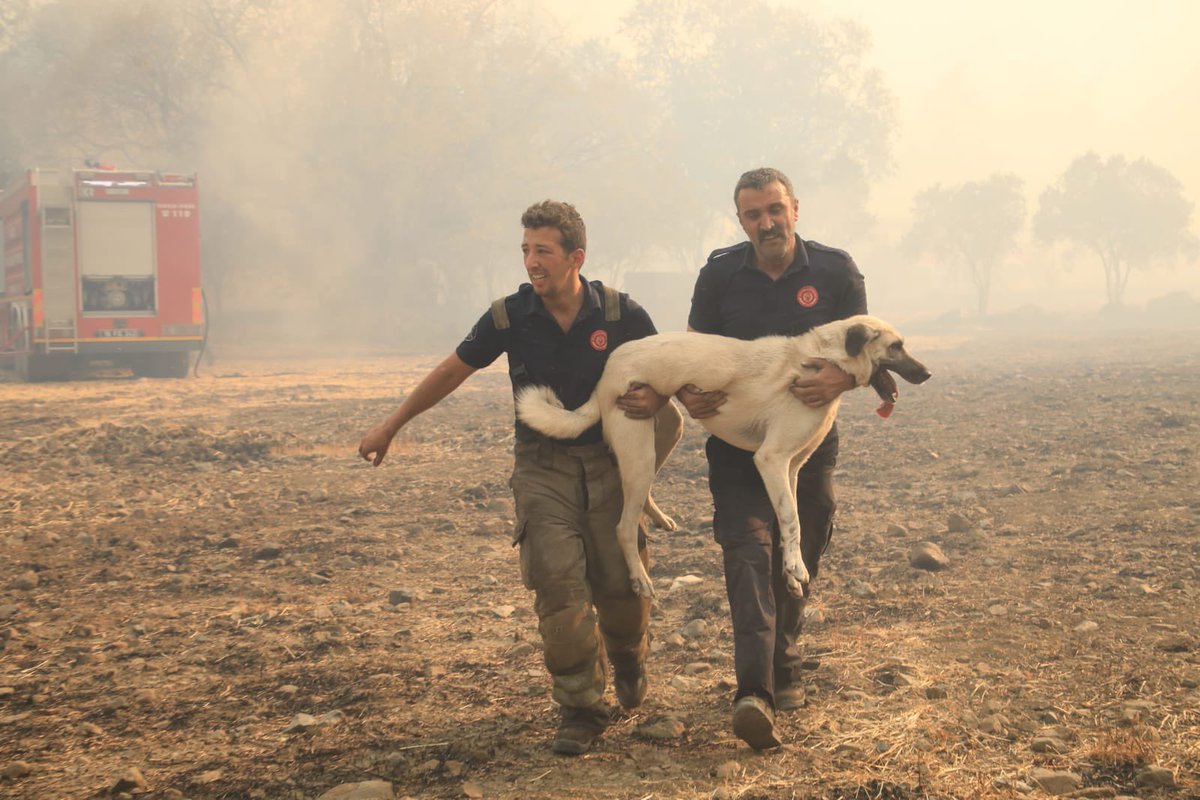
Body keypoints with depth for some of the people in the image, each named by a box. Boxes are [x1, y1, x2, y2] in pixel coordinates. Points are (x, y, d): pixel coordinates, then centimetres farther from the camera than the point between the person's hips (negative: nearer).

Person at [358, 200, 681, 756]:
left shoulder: (621, 313, -10)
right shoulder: (509, 317, -8)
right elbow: (453, 371, 6)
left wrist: (655, 402, -18)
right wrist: (391, 427, 12)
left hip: (608, 462, 0)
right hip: (541, 465, 0)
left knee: (621, 585, -1)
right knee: (556, 582, -15)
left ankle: (627, 663, 34)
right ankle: (580, 709, -1)